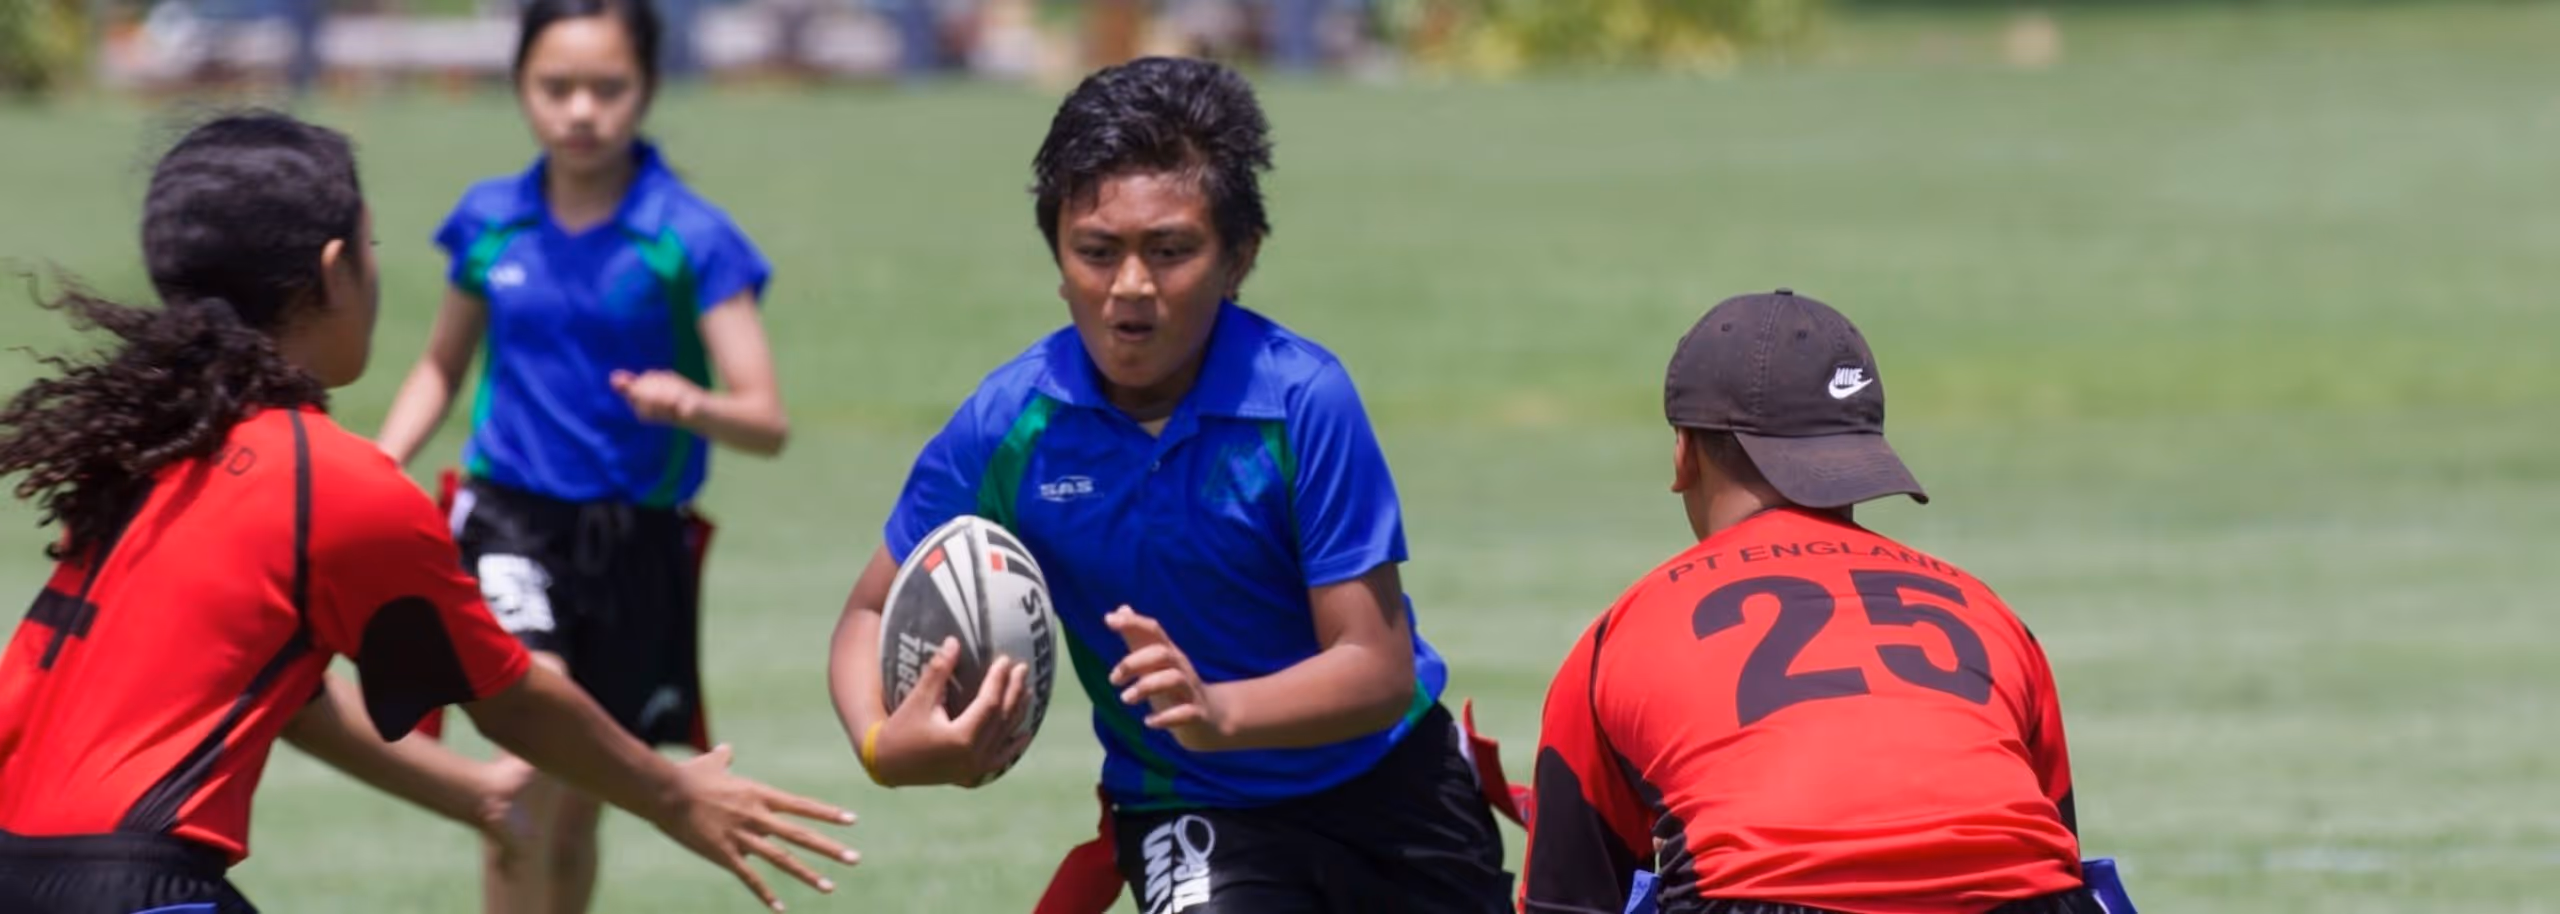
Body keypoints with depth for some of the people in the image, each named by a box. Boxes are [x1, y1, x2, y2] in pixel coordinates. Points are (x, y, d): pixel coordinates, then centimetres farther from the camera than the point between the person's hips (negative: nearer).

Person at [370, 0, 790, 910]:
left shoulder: (691, 239, -8)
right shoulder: (489, 223, 1)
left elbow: (767, 422, -14)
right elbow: (441, 366, 18)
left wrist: (694, 406, -36)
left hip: (637, 538, 0)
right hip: (512, 518, 0)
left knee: (575, 813, 11)